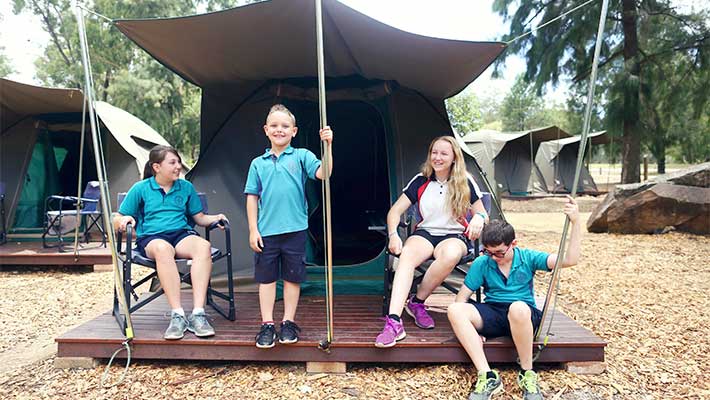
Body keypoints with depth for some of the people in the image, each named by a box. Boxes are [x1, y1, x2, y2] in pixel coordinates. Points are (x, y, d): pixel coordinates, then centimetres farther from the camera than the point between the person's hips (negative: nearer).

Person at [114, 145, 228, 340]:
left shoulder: (186, 187, 17)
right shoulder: (140, 188, 9)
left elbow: (200, 218, 19)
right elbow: (117, 220, 11)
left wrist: (215, 218, -2)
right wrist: (125, 220, -13)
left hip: (182, 234, 2)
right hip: (151, 238, -2)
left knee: (203, 246, -35)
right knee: (163, 248, -41)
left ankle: (198, 314, -40)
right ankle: (177, 315, -41)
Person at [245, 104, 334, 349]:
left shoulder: (301, 156, 3)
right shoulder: (258, 163, 8)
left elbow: (323, 173, -13)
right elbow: (252, 198, 6)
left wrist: (328, 145, -23)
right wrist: (253, 230, 1)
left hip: (295, 229, -1)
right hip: (266, 231, 2)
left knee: (293, 277, 8)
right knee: (266, 278, 8)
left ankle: (289, 322, 23)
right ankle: (267, 325, 20)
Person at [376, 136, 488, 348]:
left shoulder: (465, 183, 3)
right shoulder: (421, 181, 5)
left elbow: (483, 214, 6)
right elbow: (395, 211, 2)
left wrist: (478, 218, -20)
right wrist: (393, 235, -16)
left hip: (455, 236, -1)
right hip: (425, 233, 1)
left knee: (450, 255, -39)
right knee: (407, 255, -35)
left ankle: (417, 301, -17)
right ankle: (394, 322, -43)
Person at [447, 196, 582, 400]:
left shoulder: (527, 258, -1)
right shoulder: (481, 263, 0)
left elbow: (570, 260, -11)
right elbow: (461, 298, 1)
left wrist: (575, 222, -20)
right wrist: (472, 329, -13)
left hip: (525, 315, -2)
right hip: (492, 313, 2)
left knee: (518, 308, -40)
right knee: (454, 310, -27)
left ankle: (527, 373, -16)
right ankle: (487, 376, -29)